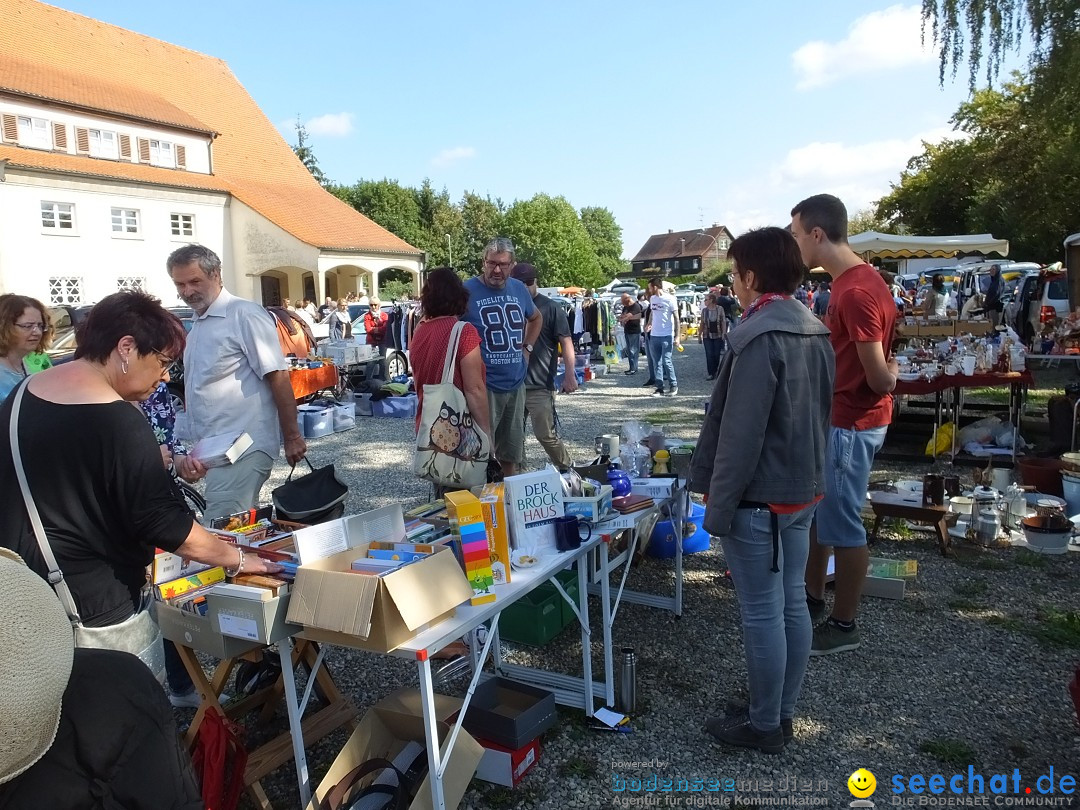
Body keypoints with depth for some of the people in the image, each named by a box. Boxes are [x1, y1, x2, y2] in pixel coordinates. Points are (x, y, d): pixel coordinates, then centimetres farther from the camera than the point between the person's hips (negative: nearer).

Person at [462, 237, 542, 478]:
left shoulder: (519, 289, 7)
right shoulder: (468, 291, -11)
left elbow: (535, 318, 26)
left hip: (516, 383, 6)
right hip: (484, 385, -6)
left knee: (512, 453, 16)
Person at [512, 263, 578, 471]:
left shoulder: (551, 308, -3)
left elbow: (566, 342, -6)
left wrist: (569, 374, -17)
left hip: (540, 386, -5)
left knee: (546, 435, -3)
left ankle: (567, 470, 17)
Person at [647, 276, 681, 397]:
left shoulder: (670, 299, -8)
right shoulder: (652, 298, 10)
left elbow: (676, 318, -6)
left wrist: (677, 337, -10)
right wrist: (649, 324, 5)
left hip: (667, 336, -6)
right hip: (654, 335, 6)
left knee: (666, 361, -8)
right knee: (657, 362, 6)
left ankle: (673, 385, 8)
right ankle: (659, 388, 11)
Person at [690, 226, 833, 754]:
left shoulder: (759, 337, -21)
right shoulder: (816, 332, 8)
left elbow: (741, 433, -23)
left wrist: (718, 506, -17)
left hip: (758, 499, -9)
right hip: (801, 492, 9)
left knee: (762, 614, 4)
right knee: (792, 604, 16)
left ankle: (764, 725, 19)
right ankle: (782, 712, 31)